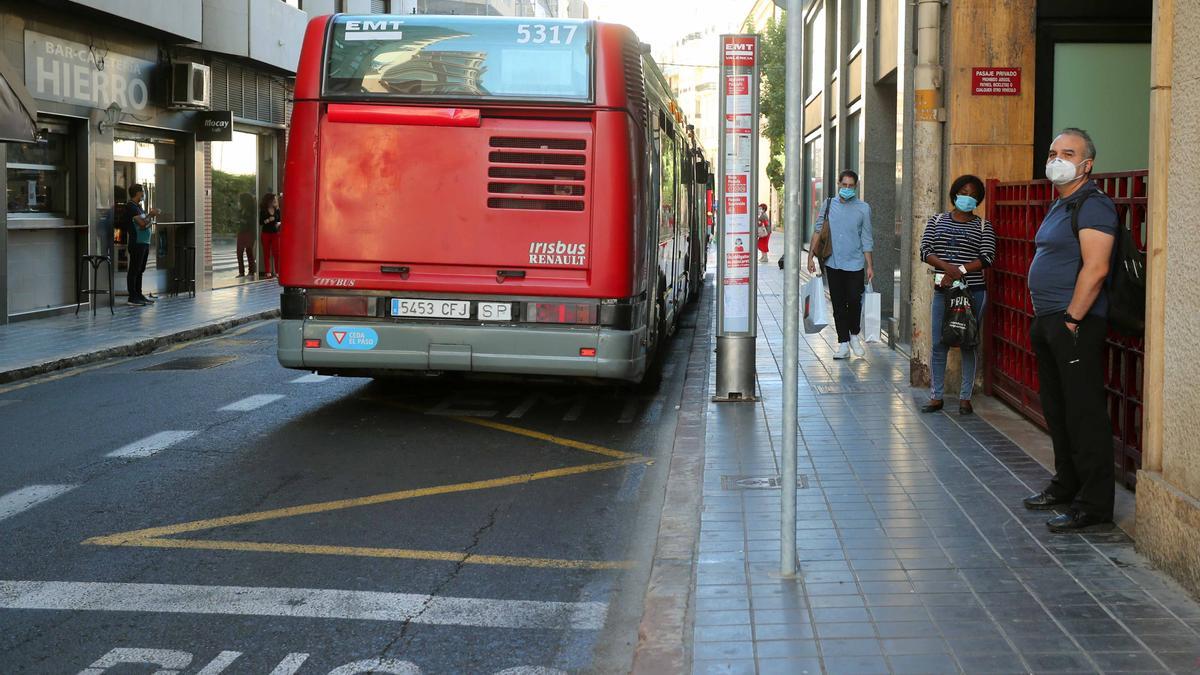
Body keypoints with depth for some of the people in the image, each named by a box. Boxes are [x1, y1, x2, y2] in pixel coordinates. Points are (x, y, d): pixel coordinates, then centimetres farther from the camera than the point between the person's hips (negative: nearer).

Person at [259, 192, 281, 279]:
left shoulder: (277, 210, 5)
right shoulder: (263, 211, -3)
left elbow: (280, 220, 11)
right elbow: (260, 222, -6)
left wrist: (278, 223, -10)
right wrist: (268, 220, -18)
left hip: (275, 233, 2)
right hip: (266, 233, -2)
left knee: (276, 253, -3)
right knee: (266, 253, 3)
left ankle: (277, 272, 1)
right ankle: (267, 272, 7)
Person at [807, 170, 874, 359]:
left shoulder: (863, 208, 2)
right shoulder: (829, 205, 5)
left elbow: (866, 239, 4)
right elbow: (818, 230, 7)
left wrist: (870, 265, 2)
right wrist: (811, 256, 0)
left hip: (854, 263, -1)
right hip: (833, 263, 2)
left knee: (854, 300, -6)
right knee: (838, 304, 4)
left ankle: (854, 336, 19)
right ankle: (843, 343, 10)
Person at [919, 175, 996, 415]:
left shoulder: (983, 226, 6)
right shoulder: (937, 221, 11)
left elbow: (987, 257, -6)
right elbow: (926, 251, 0)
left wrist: (959, 271, -17)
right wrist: (948, 267, -17)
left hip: (973, 292, -1)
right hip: (942, 290, 1)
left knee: (969, 345, 2)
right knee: (938, 345, 0)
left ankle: (965, 398, 9)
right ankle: (936, 397, 8)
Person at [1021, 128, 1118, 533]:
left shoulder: (1093, 206, -13)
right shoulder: (1059, 207, 18)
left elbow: (1095, 268, -22)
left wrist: (1071, 321, -21)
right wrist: (1043, 320, 18)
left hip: (1074, 325, -10)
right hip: (1049, 323, 10)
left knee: (1084, 416, -8)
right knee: (1057, 411, 17)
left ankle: (1094, 508, -5)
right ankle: (1066, 486, 30)